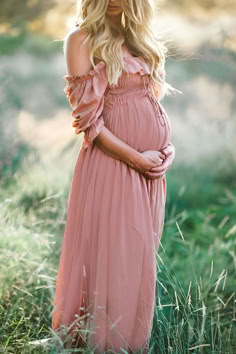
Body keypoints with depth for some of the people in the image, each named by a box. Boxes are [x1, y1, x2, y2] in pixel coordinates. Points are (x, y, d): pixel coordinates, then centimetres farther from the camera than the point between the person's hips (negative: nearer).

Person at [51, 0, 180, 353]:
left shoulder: (140, 40, 15)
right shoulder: (82, 39, -6)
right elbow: (87, 119, -12)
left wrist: (168, 148, 1)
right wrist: (136, 158, -13)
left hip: (151, 169, 7)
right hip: (112, 164, -7)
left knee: (141, 258, 13)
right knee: (111, 257, -1)